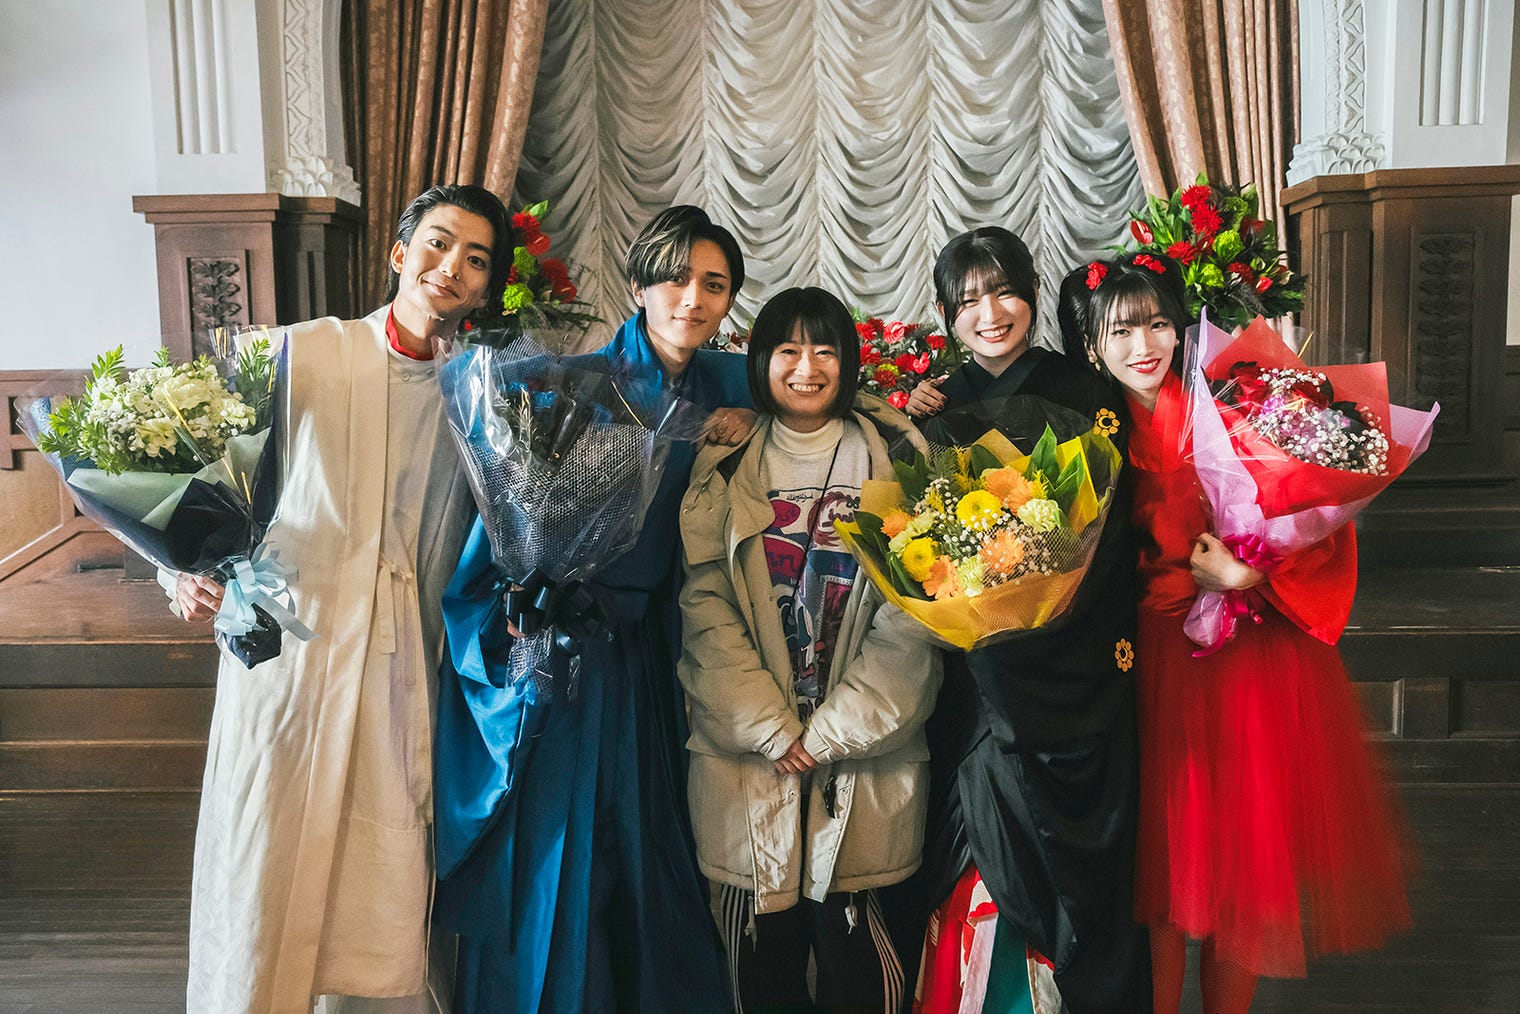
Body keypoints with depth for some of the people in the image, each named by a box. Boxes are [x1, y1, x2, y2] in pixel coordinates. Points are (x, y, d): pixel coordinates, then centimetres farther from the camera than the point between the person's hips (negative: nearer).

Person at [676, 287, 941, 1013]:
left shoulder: (894, 461, 3)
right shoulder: (725, 469, 6)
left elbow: (912, 618, -3)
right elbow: (705, 609, -2)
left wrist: (831, 732, -8)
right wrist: (775, 732, -10)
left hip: (863, 760, 0)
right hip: (750, 754, 1)